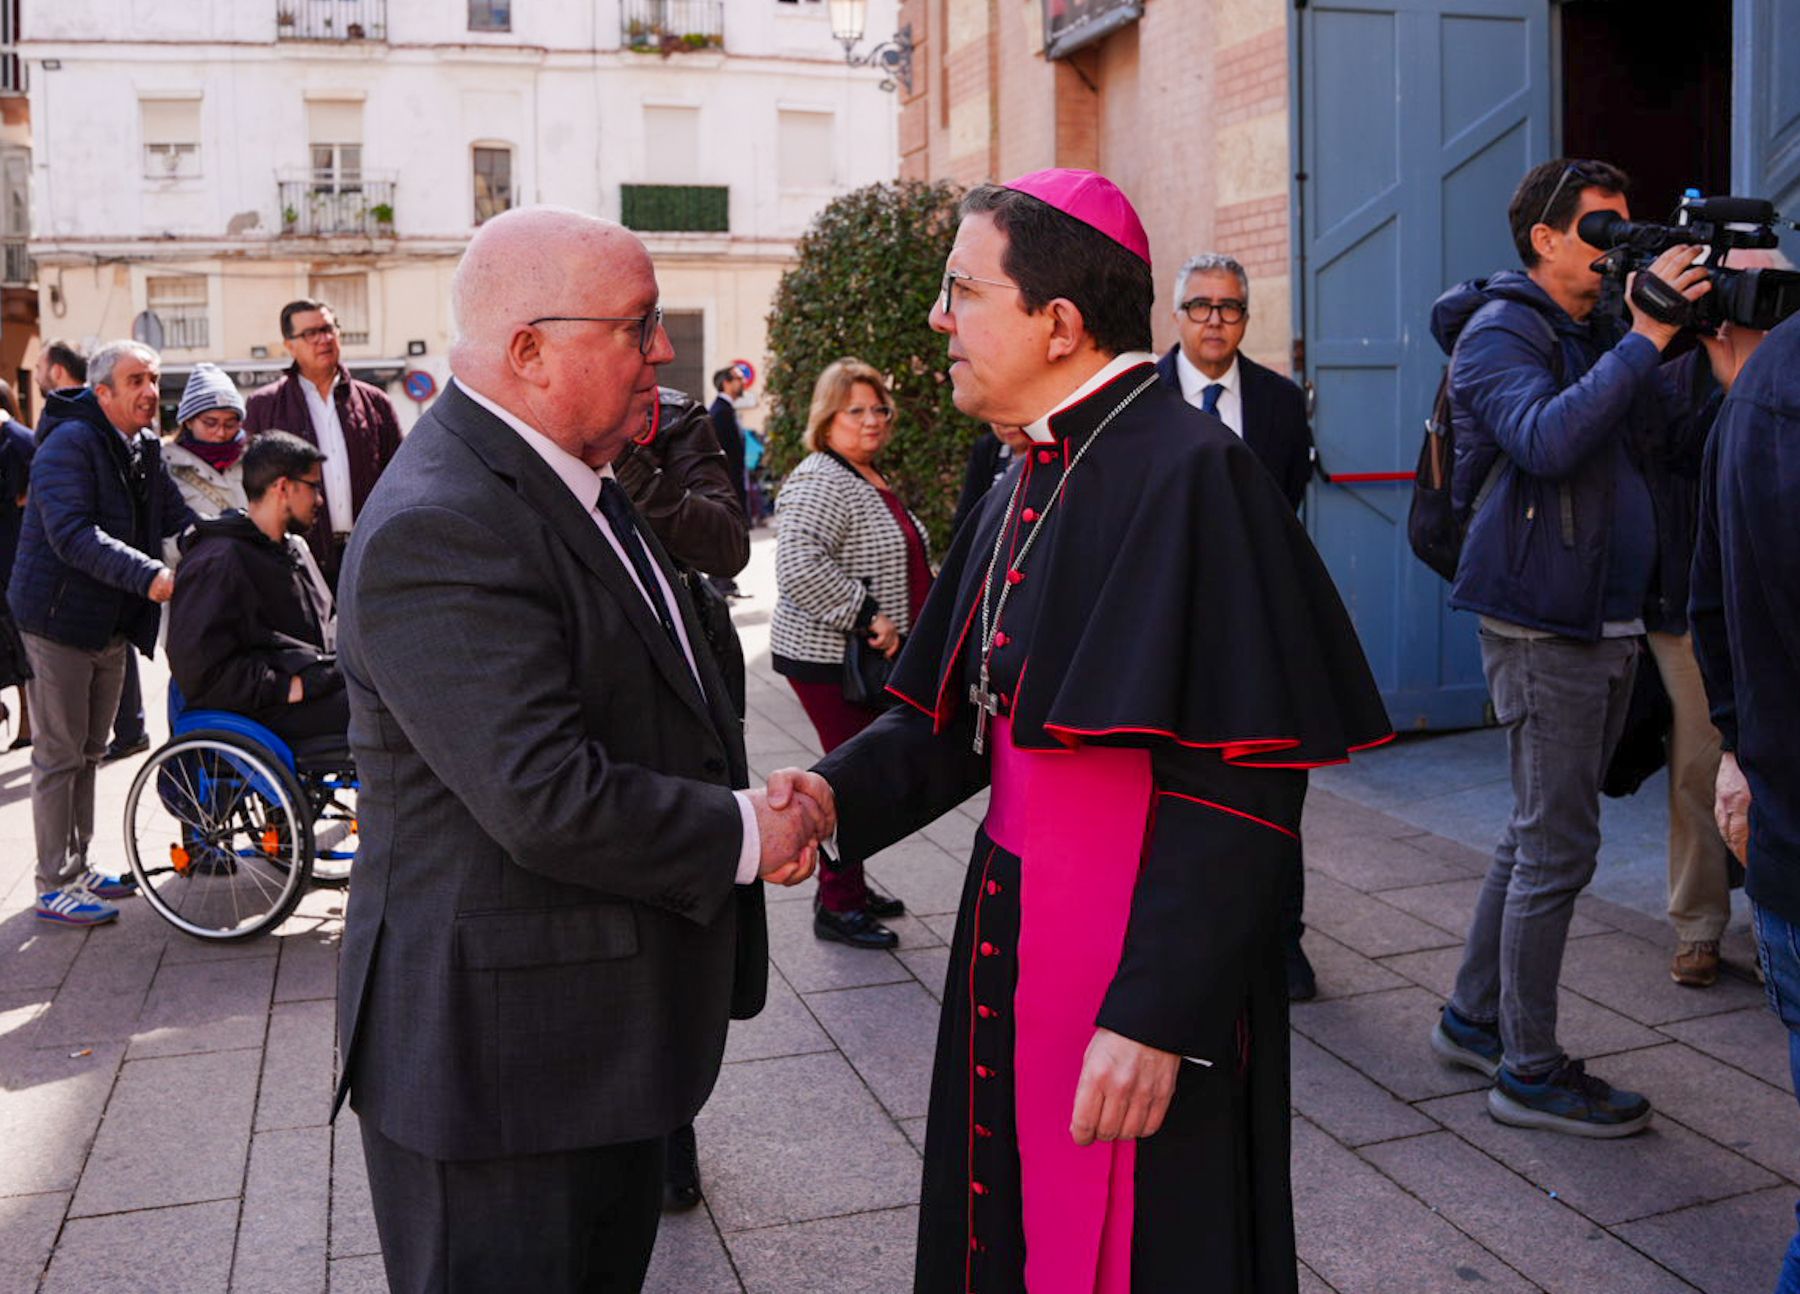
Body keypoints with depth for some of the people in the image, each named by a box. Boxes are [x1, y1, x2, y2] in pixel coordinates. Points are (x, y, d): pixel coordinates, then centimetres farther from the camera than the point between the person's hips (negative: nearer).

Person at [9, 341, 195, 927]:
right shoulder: (71, 443, -18)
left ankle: (76, 866, 29)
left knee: (88, 751, 17)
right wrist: (148, 576, -37)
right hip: (60, 619, -8)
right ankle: (55, 887, 10)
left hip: (112, 625, 8)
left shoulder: (145, 448, 8)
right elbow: (73, 534, -28)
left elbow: (179, 517, 3)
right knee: (59, 754, 0)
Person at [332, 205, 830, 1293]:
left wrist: (756, 795, 0)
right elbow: (548, 802, -30)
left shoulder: (580, 482, 9)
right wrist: (743, 834, -15)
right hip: (503, 1053, -9)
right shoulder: (439, 530, -24)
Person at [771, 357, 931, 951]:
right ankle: (836, 907, 6)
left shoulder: (871, 479, 16)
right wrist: (868, 617, -25)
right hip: (832, 660, -10)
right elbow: (798, 566, -29)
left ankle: (851, 887, 27)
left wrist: (892, 623, 21)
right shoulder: (820, 482, -16)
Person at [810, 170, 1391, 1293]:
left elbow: (1239, 788, -22)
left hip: (1140, 982, -8)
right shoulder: (1030, 489, 8)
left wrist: (1154, 1017, -22)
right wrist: (839, 792, -6)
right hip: (1014, 947, 8)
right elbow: (958, 712, 11)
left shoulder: (1189, 474, -18)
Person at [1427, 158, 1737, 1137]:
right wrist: (1647, 339, -24)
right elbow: (1548, 440, -27)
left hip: (1606, 621, 9)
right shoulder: (1499, 335, -9)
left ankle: (1474, 1017, 28)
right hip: (1542, 625, -9)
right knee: (1557, 846, -5)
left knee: (1537, 834, 15)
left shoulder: (1604, 335, 16)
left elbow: (1676, 439, 10)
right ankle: (1529, 1070, 6)